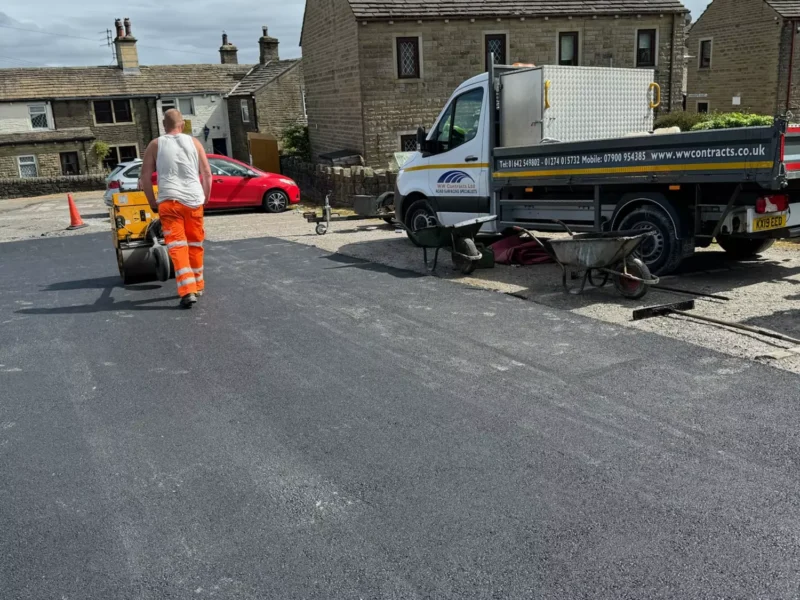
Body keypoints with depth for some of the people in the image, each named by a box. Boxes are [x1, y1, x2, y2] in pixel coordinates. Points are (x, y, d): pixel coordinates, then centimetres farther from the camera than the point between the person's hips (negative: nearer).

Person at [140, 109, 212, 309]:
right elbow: (207, 175, 8)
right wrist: (205, 199, 19)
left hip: (169, 200, -2)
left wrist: (152, 202, 14)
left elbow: (145, 178, 4)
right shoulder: (194, 142, 11)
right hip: (194, 200, 2)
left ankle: (188, 290, -17)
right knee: (195, 244, 14)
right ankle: (197, 286, 25)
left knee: (177, 246, -5)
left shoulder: (155, 145, 8)